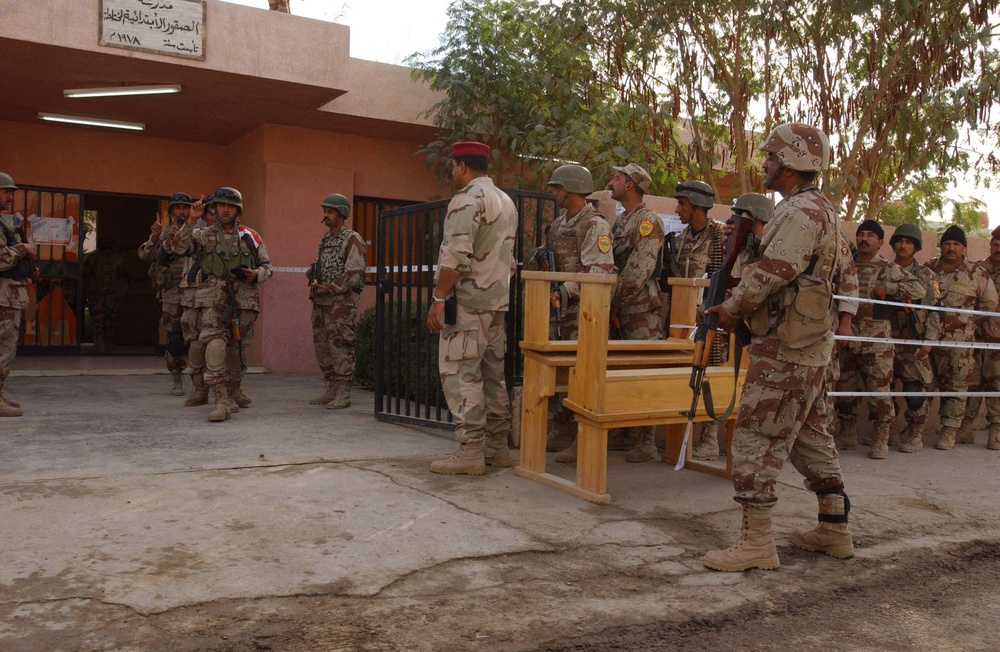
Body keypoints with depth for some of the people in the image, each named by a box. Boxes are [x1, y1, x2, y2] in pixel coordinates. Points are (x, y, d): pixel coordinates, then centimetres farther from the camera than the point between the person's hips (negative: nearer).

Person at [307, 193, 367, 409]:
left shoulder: (352, 240, -7)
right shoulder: (326, 239, 18)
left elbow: (354, 274, -16)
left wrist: (328, 288, -16)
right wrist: (313, 283, 3)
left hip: (342, 302, -9)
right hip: (321, 302, 9)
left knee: (340, 347, -8)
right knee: (322, 347, 10)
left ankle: (343, 394, -3)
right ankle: (331, 390, 19)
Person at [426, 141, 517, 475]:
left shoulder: (467, 199, -11)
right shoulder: (506, 201, 18)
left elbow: (455, 255, -20)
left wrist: (438, 299, -18)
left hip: (467, 301, -9)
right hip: (498, 301, 9)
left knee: (461, 375, -6)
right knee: (492, 375, 12)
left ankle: (470, 451, -6)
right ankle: (497, 446, 16)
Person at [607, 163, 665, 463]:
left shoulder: (648, 221, -10)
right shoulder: (620, 222, 18)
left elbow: (638, 270, -18)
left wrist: (614, 301, -13)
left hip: (641, 309, -9)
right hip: (620, 311, 9)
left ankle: (647, 443, -1)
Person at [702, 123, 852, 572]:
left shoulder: (801, 211, -16)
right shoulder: (819, 209, 18)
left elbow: (771, 273, -23)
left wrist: (732, 308, -9)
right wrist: (738, 305, 8)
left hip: (785, 348, -11)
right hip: (809, 346, 11)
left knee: (757, 436, -7)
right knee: (811, 433, 17)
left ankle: (756, 542, -3)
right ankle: (835, 530, 26)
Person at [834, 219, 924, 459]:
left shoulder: (889, 269, 2)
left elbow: (920, 288, -5)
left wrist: (888, 288, -14)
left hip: (876, 341, -4)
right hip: (847, 340, 4)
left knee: (880, 389, -4)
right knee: (845, 389, 9)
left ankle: (881, 440, 6)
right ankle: (847, 435, 25)